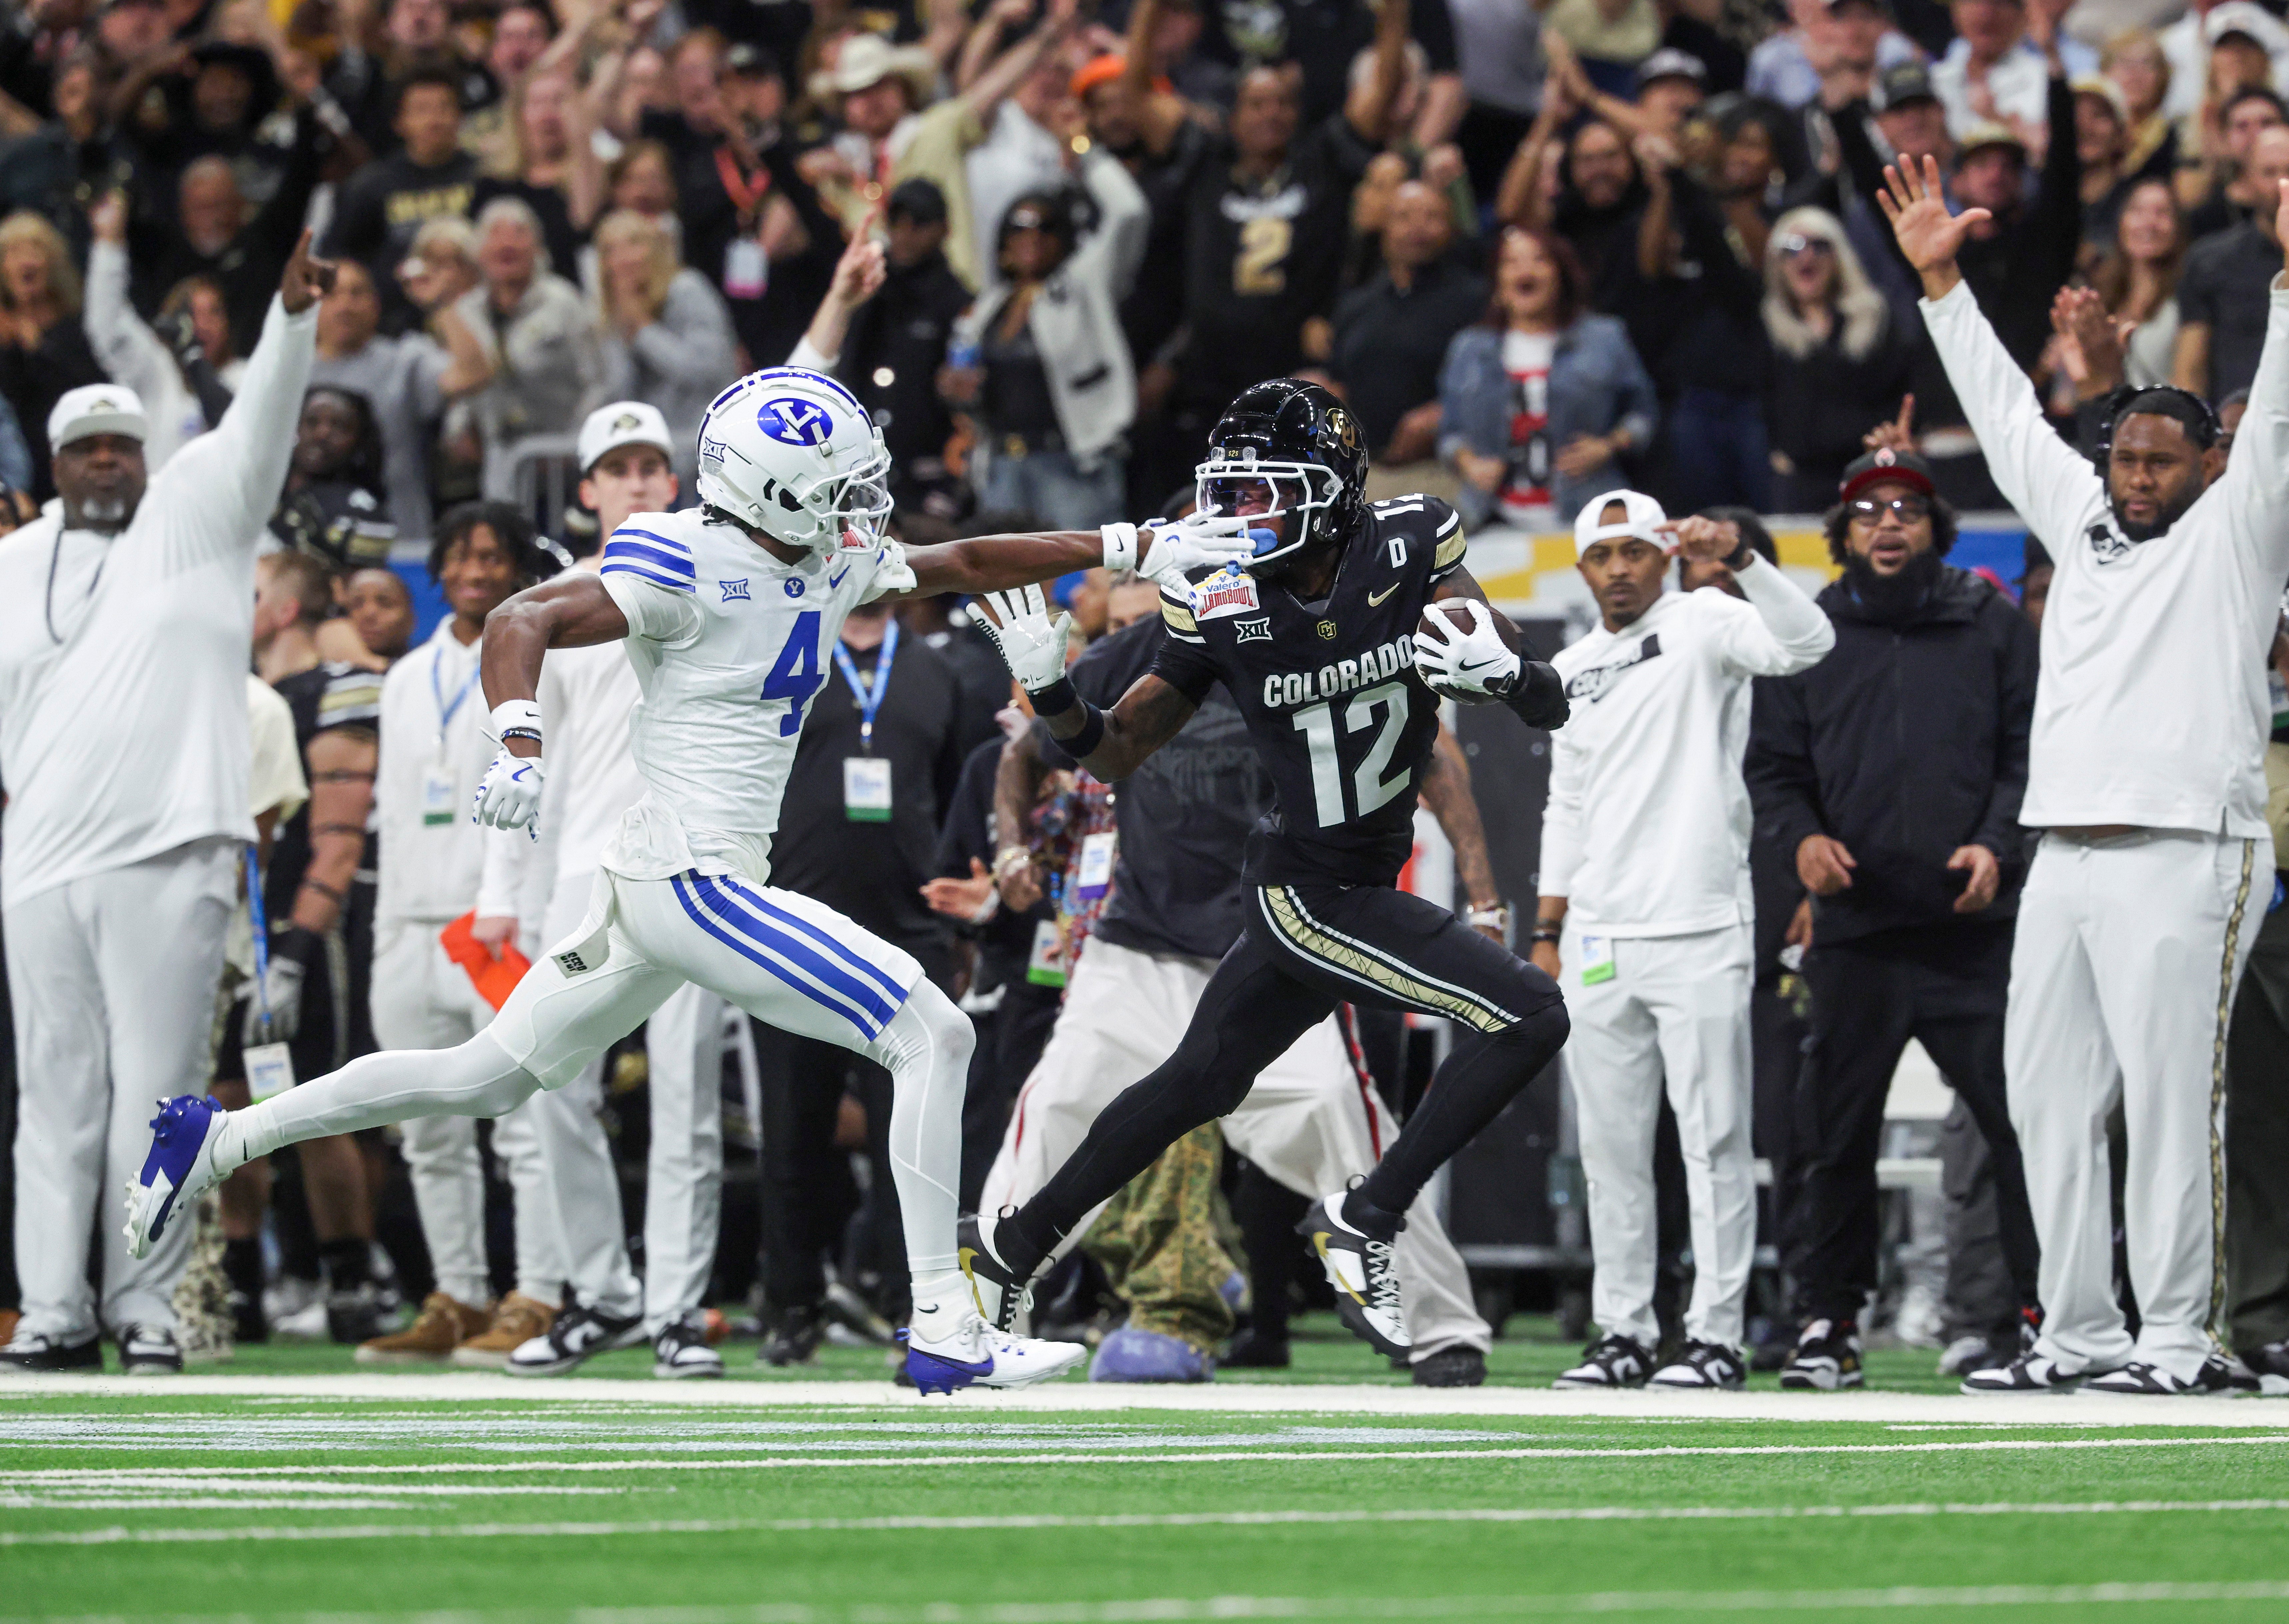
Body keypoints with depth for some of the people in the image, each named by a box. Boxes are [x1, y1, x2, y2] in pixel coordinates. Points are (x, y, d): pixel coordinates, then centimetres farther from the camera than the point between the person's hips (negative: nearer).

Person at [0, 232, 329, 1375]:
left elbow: (260, 423, -6)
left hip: (169, 854, -3)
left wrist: (292, 315, -19)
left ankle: (145, 1307, -2)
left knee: (155, 1087, -4)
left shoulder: (195, 517, 8)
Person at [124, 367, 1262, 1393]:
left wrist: (1135, 550, 18)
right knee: (932, 1038, -11)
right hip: (689, 878, -10)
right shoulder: (689, 567, -15)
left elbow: (964, 567, 22)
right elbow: (522, 623, -19)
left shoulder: (833, 565, 11)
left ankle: (220, 1139, 25)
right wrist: (520, 747, -35)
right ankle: (944, 1332, -10)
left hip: (666, 886, 10)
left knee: (487, 1078, 19)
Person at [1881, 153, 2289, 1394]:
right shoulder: (2083, 521, 20)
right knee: (2050, 1102, 6)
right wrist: (1940, 282, 26)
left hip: (2183, 851, -7)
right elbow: (2007, 416, 26)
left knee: (2169, 1098, -8)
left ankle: (2180, 1336, -6)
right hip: (2063, 856, 7)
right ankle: (2077, 1330, 11)